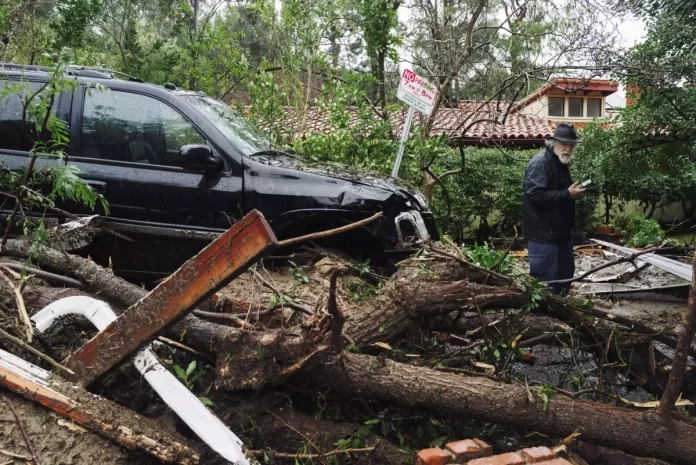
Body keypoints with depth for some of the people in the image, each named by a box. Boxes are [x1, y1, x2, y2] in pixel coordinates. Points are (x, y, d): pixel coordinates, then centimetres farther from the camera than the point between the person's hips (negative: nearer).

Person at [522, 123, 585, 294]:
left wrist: (573, 192, 13)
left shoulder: (561, 163, 16)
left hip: (561, 231, 10)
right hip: (543, 233, -10)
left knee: (566, 273, 19)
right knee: (545, 280, -3)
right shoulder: (540, 162, -15)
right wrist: (567, 194, -23)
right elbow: (536, 195, -27)